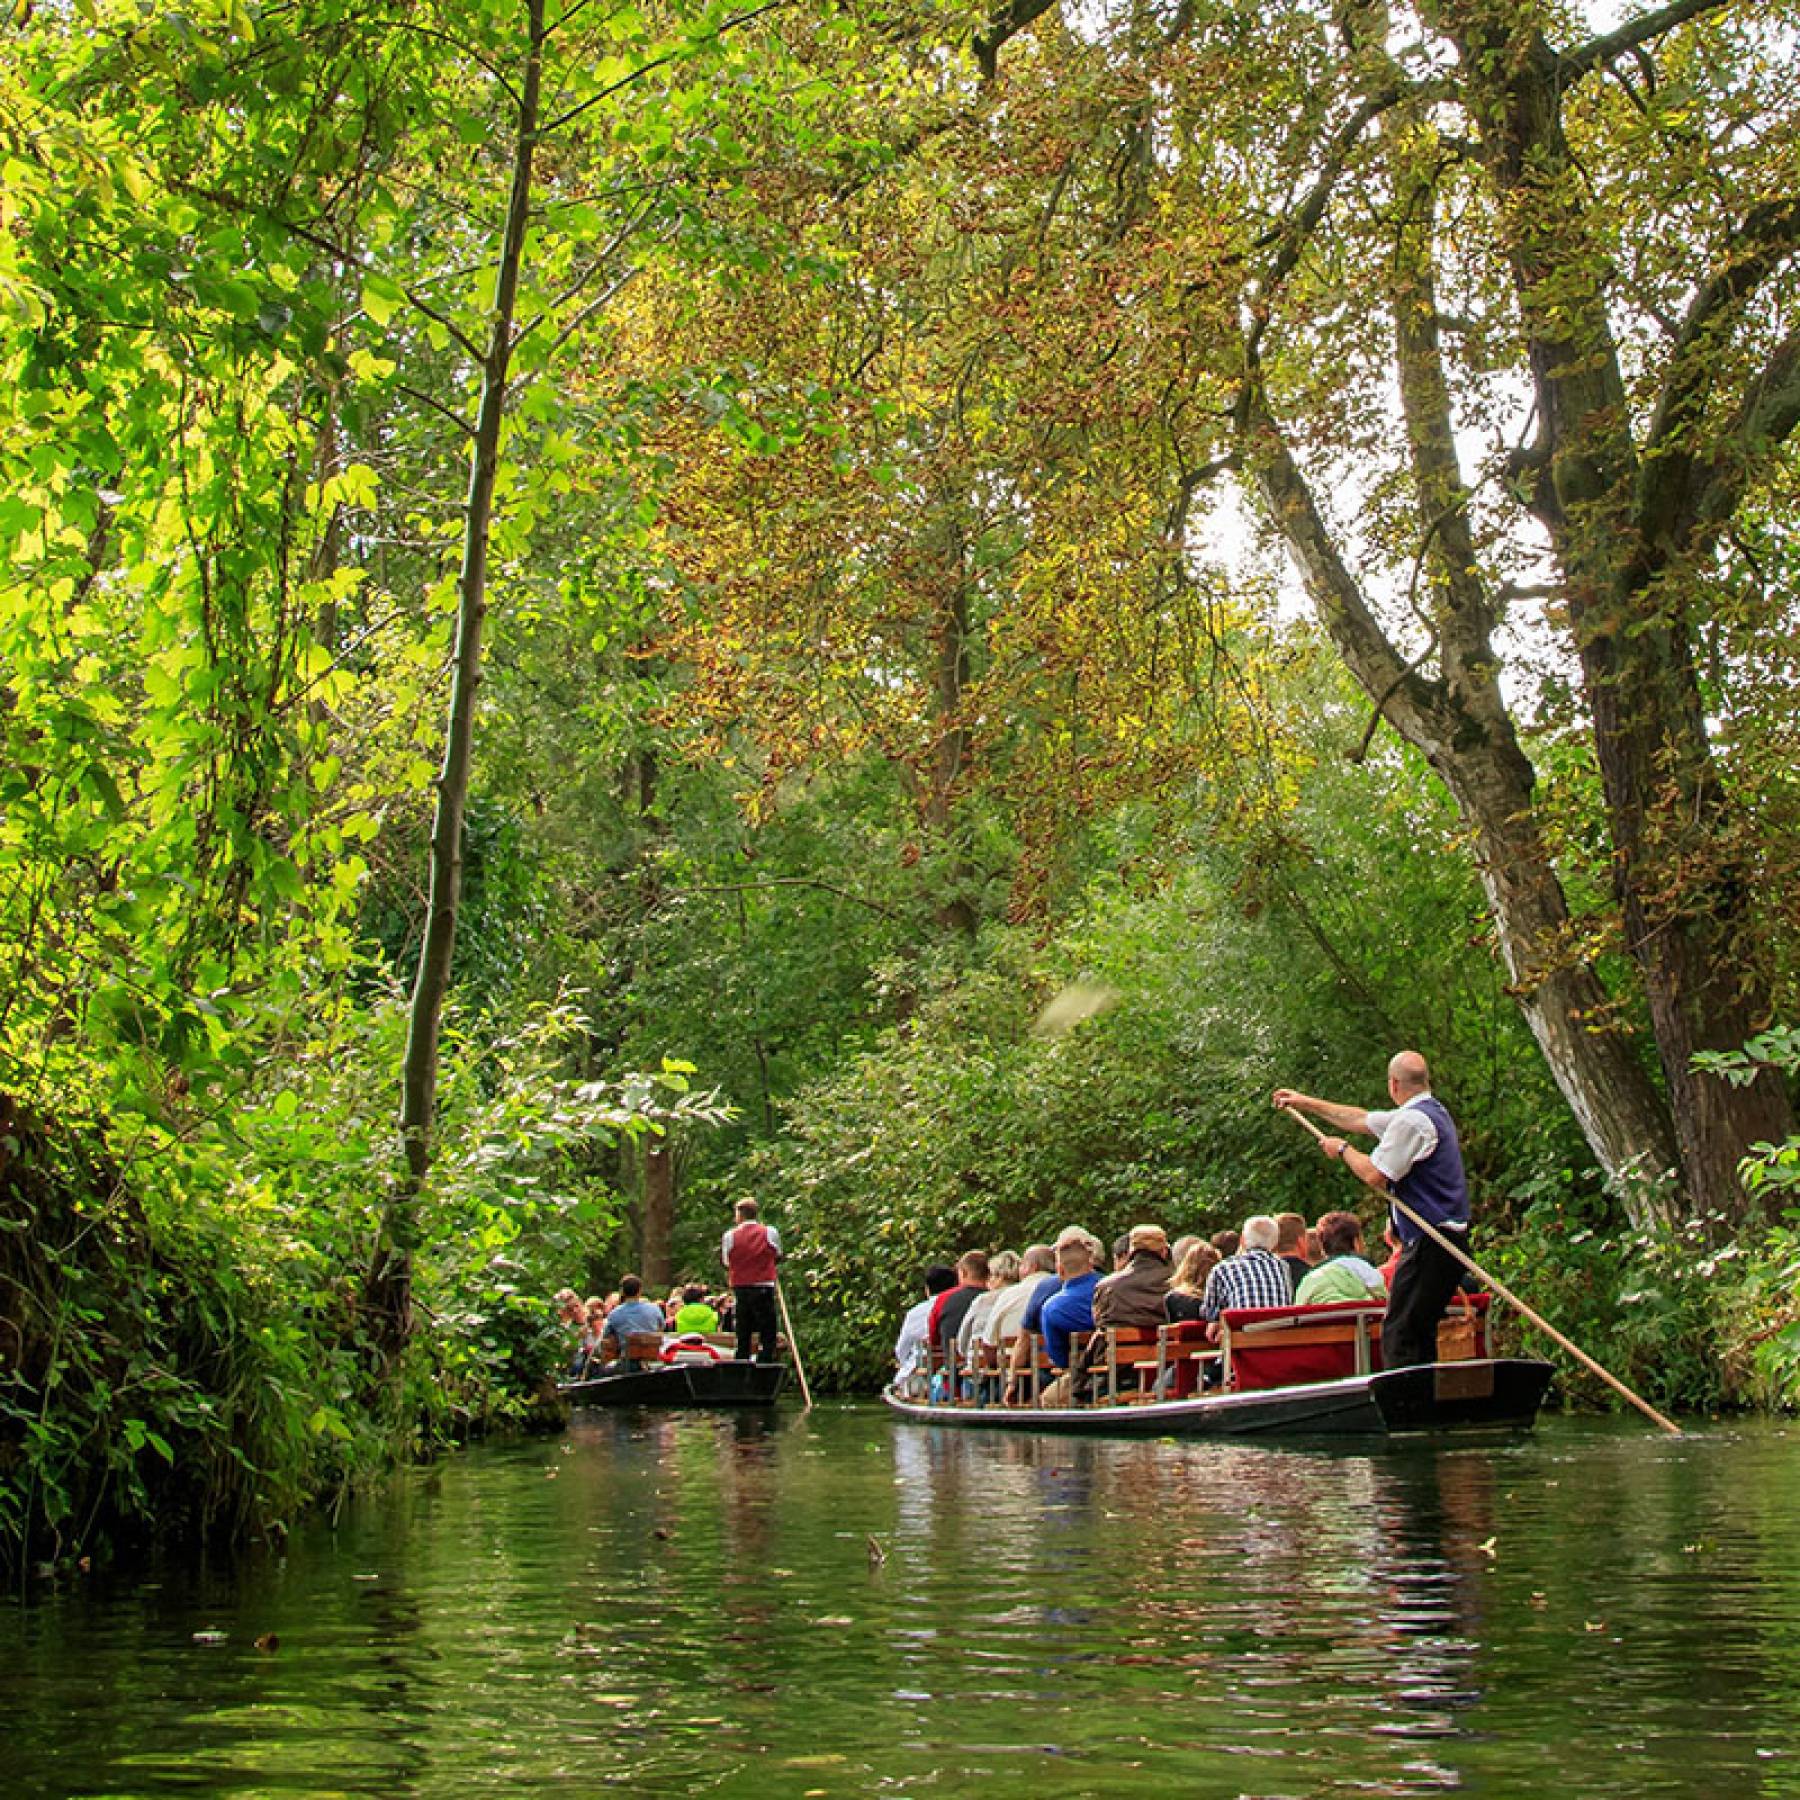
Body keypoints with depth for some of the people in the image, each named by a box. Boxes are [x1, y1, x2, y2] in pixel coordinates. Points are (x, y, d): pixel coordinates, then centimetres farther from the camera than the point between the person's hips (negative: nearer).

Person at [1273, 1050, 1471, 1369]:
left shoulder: (1412, 1120, -14)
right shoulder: (1433, 1110, 19)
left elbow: (1374, 1175, -14)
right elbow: (1360, 1119, 28)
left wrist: (1342, 1150, 4)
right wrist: (1305, 1102, 34)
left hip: (1429, 1243, -10)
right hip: (1450, 1235, 10)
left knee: (1399, 1334, -11)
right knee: (1421, 1333, 12)